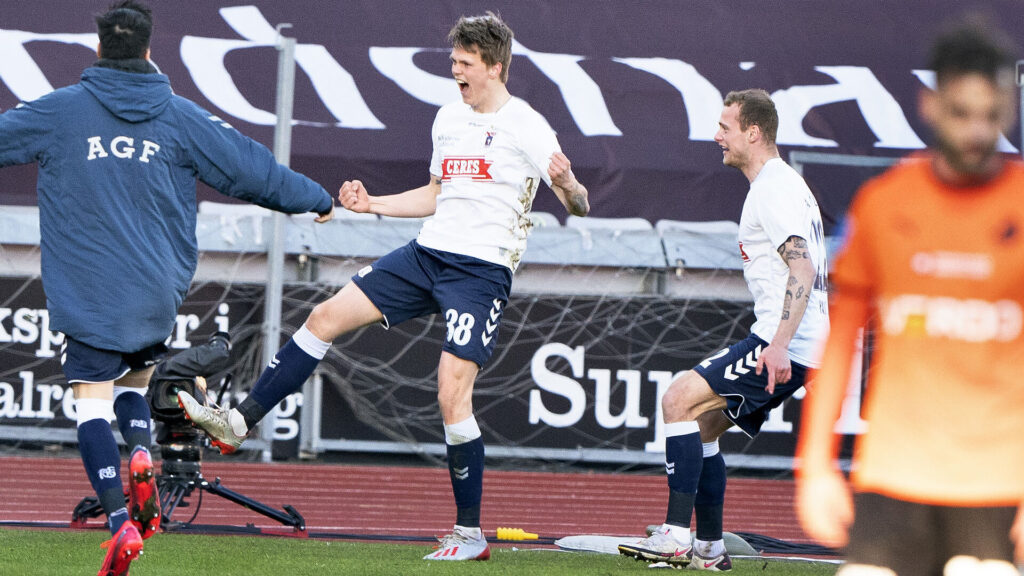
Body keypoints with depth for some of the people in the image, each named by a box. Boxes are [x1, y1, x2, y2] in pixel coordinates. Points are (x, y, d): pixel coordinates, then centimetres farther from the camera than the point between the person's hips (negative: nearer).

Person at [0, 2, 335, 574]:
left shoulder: (60, 110, -2)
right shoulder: (181, 117, 3)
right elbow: (252, 169, 7)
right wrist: (318, 199, 23)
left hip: (89, 292, -3)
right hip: (159, 293, 3)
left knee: (93, 401, -4)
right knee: (133, 380, 23)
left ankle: (122, 521, -20)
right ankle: (141, 451, -9)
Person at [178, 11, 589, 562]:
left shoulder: (526, 126, -8)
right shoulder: (448, 118, 14)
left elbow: (579, 206, -12)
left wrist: (566, 183, -34)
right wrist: (372, 204, 18)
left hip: (482, 268, -7)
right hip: (427, 253, 7)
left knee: (452, 393, -15)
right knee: (326, 316, 1)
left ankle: (470, 533, -5)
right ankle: (238, 423, 7)